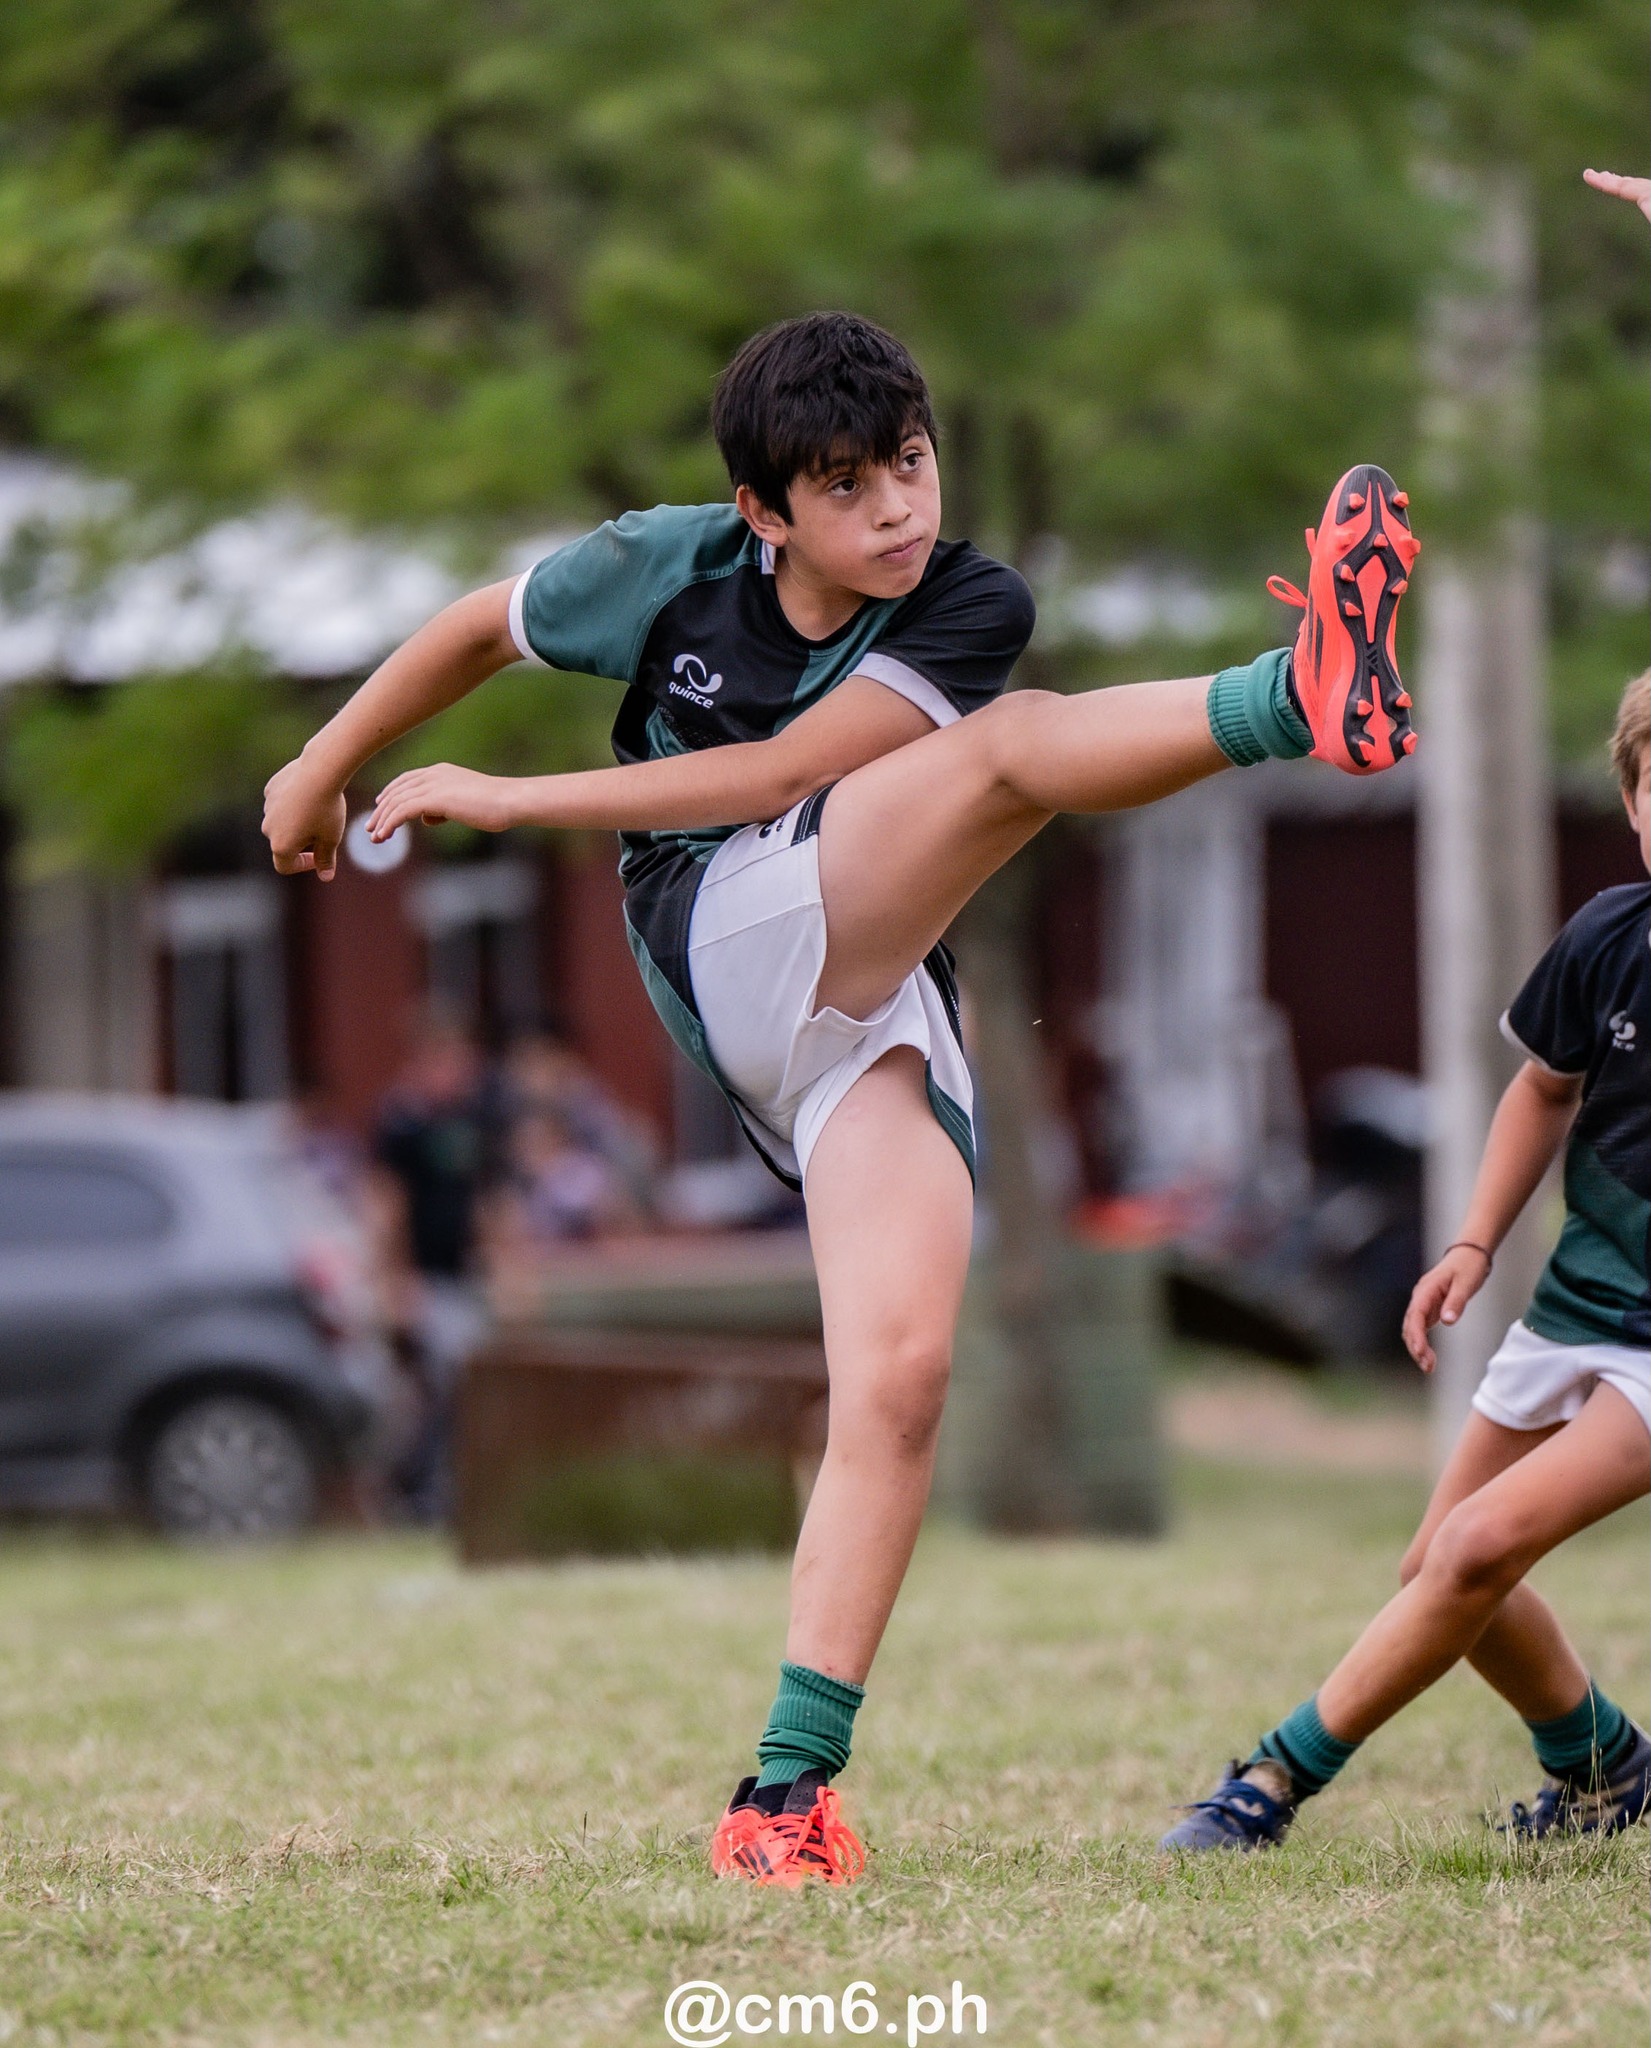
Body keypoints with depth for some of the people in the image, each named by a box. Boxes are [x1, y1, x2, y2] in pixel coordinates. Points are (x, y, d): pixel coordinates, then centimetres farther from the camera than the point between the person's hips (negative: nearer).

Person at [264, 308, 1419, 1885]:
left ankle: (788, 1790, -15)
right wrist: (322, 770, 33)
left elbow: (779, 772, -10)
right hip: (725, 943, -2)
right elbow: (480, 631, 21)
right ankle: (1304, 698, -55)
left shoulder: (969, 610, 0)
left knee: (900, 1377, -17)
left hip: (880, 1017, 2)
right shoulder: (670, 569, 3)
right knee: (1009, 749, -24)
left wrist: (510, 800, -10)